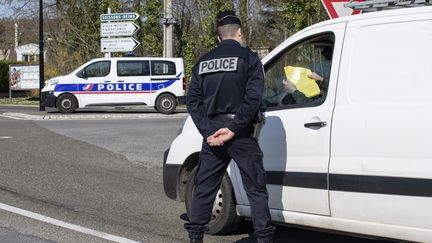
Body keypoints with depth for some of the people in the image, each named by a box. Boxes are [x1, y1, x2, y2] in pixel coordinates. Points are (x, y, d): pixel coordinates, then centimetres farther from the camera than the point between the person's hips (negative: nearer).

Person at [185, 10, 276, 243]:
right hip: (240, 134, -4)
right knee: (256, 190, 3)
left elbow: (192, 100, 4)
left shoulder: (203, 62, 11)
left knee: (204, 188, 12)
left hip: (212, 132, 4)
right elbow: (253, 97, -15)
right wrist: (234, 128, -14)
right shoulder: (248, 58, -3)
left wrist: (208, 131, -3)